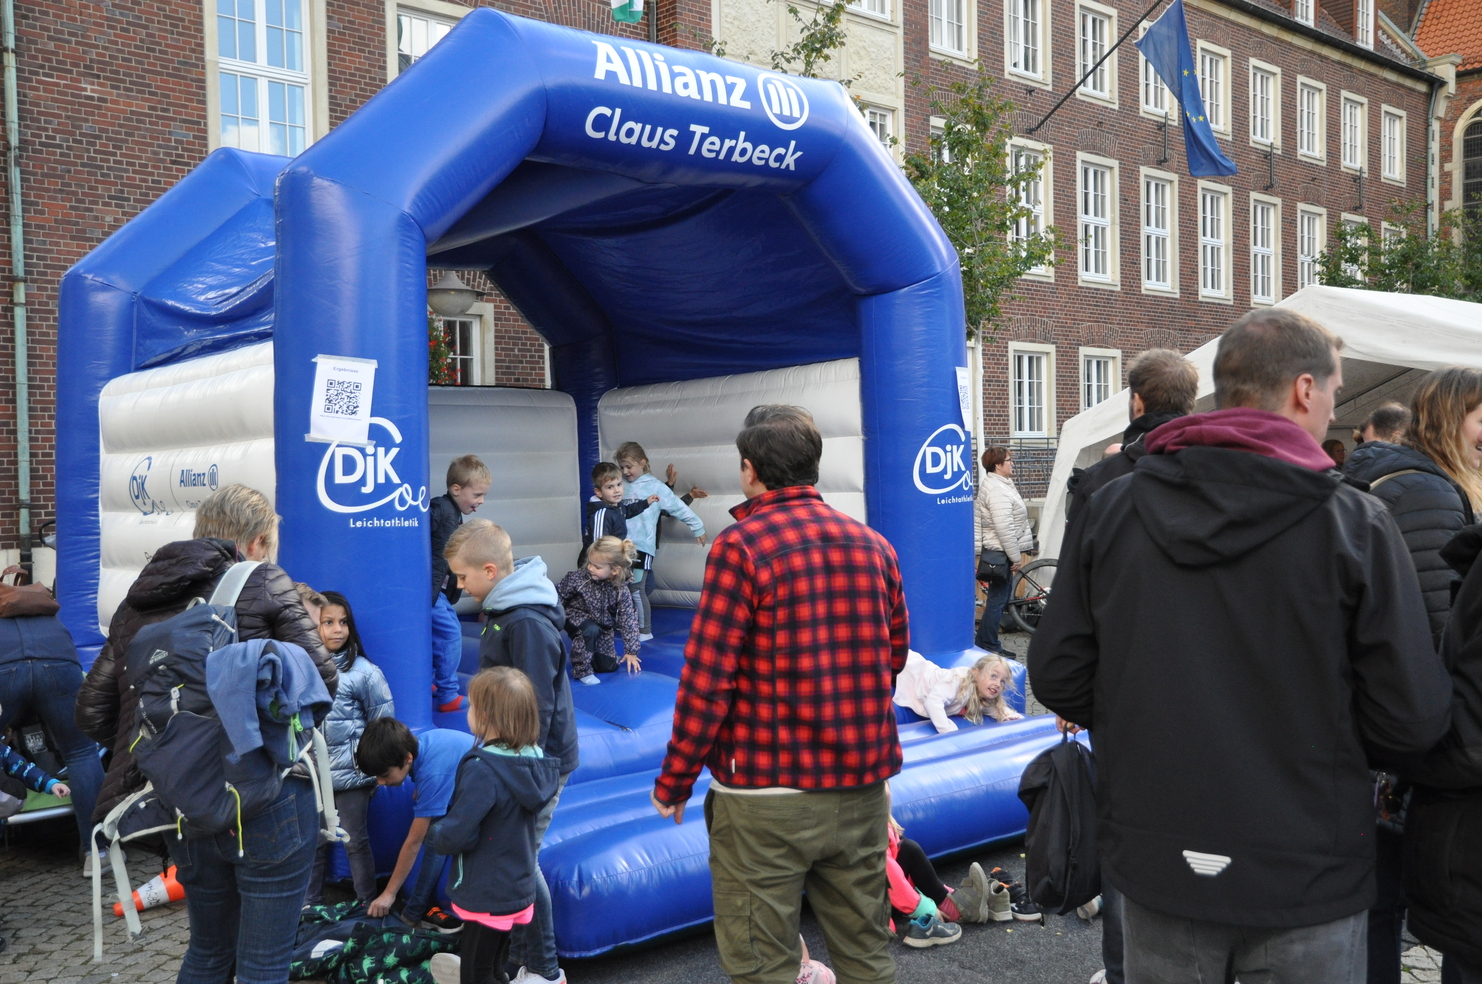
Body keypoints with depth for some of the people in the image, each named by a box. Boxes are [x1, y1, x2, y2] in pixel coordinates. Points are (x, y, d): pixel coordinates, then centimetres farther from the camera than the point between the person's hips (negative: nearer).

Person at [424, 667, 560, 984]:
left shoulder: (484, 771, -28)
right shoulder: (533, 759, -3)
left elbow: (456, 835, -27)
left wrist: (434, 835, -5)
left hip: (488, 895, -8)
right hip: (519, 887, 8)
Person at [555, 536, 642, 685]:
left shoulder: (621, 591, -21)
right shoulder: (578, 577, -25)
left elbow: (629, 620, -16)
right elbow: (560, 597, -11)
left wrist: (631, 651, -14)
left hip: (604, 626, 3)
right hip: (577, 617, -3)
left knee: (609, 667, 5)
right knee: (591, 630, -37)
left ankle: (590, 653, 37)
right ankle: (582, 669, -19)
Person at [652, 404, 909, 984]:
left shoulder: (741, 546, -13)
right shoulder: (873, 545, 5)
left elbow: (707, 678, -14)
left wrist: (674, 783, -4)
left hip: (767, 792, -6)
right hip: (862, 785, 6)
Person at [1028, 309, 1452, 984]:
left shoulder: (1111, 509, -5)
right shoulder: (1355, 523, -13)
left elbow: (1058, 679, -3)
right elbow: (1414, 719, -12)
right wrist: (1320, 735, 9)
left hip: (1154, 870, 3)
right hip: (1307, 879, -2)